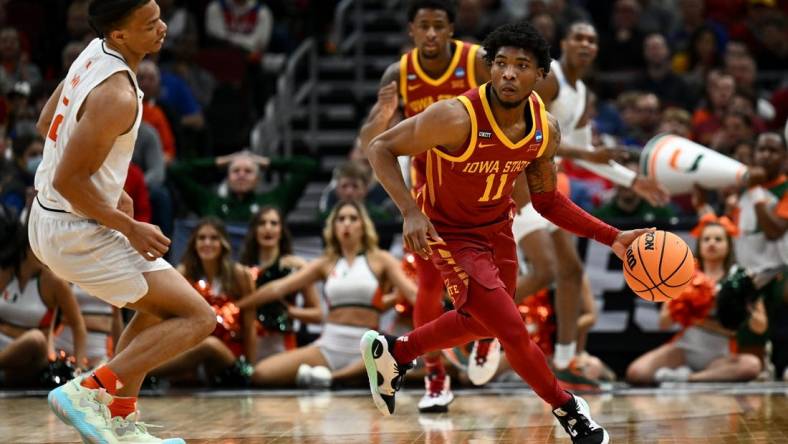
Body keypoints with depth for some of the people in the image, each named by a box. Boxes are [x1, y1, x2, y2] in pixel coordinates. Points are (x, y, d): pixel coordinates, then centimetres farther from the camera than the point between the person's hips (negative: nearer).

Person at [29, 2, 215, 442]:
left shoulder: (95, 53, 4)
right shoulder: (117, 95, -25)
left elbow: (47, 123, 18)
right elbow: (68, 180, -26)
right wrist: (129, 227, -15)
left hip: (48, 219, 10)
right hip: (77, 233, -10)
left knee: (157, 308, 27)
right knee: (198, 317, -8)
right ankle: (89, 392, -13)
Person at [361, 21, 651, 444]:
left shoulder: (545, 130, -14)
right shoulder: (457, 118, -33)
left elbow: (547, 201, 1)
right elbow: (380, 147, -23)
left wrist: (613, 238, -8)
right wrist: (410, 211, -35)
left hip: (497, 228, 7)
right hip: (451, 234, -7)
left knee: (482, 323, 26)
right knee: (513, 332, -11)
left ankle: (392, 352, 47)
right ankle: (567, 409, 15)